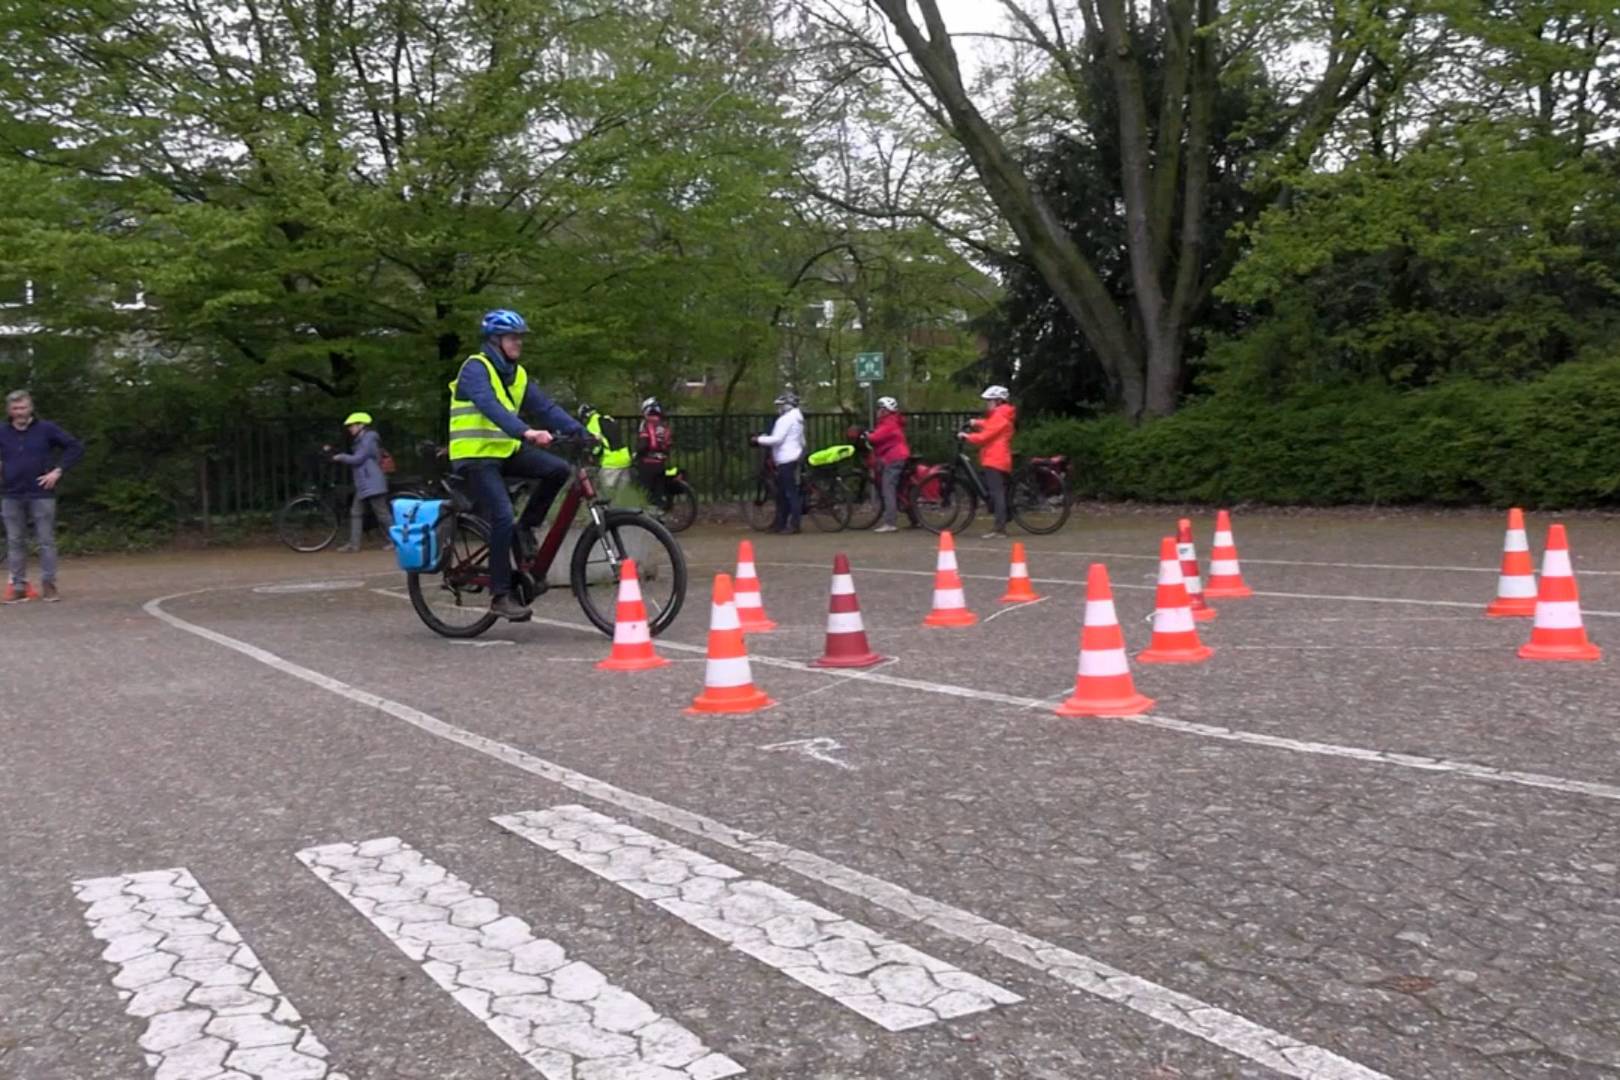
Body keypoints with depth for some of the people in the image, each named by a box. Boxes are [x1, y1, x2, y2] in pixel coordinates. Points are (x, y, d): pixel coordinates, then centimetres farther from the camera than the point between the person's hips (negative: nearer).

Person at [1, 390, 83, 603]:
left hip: (41, 495, -2)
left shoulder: (46, 429, 0)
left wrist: (58, 470, -6)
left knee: (46, 541, -1)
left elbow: (76, 447, 1)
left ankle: (49, 585, 6)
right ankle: (18, 586, 11)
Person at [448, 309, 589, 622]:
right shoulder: (476, 368, -12)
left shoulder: (517, 374, 12)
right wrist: (525, 432, -44)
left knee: (558, 469, -15)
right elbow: (490, 406, -30)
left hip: (506, 451, 7)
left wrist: (581, 433, -9)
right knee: (503, 517, -19)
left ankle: (526, 528, 4)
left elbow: (546, 407, 4)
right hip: (476, 455, -7)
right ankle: (500, 595, -9)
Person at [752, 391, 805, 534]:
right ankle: (780, 523, 17)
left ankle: (794, 524, -7)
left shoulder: (787, 419, -12)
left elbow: (777, 439, -21)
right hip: (788, 459, 11)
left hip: (787, 461, -11)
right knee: (781, 493, 13)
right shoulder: (796, 417, 20)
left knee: (790, 492, -8)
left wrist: (759, 439, -11)